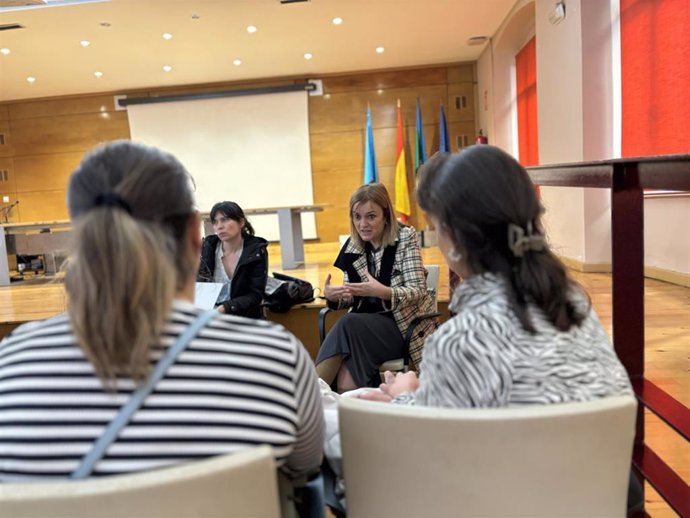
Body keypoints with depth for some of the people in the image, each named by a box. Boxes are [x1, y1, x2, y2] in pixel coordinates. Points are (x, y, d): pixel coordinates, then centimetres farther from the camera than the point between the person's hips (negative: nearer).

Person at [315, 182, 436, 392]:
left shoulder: (406, 237, -11)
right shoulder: (353, 245, 2)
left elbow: (417, 292, -16)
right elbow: (353, 297, 6)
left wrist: (382, 292, -35)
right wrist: (333, 296, -18)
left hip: (406, 325, -4)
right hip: (369, 324, 4)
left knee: (349, 325, -29)